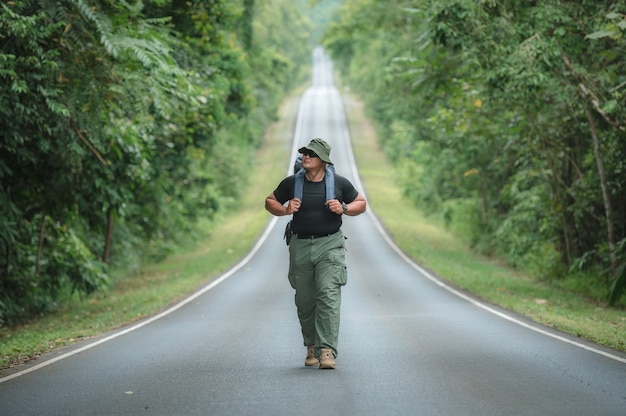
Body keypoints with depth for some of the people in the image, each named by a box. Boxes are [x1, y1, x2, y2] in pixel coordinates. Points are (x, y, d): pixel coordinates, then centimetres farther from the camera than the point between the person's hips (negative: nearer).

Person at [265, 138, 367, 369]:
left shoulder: (339, 183, 1)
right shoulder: (291, 183, 3)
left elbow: (361, 204, 12)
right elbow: (270, 202, 15)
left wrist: (343, 209, -8)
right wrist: (285, 210, -6)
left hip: (330, 245, -2)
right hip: (300, 246, 2)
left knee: (328, 296, -15)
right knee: (305, 300, 7)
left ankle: (327, 351, -19)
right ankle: (312, 347, 23)